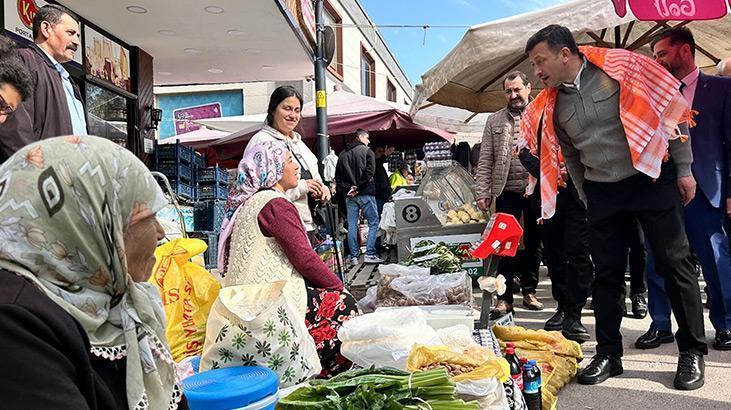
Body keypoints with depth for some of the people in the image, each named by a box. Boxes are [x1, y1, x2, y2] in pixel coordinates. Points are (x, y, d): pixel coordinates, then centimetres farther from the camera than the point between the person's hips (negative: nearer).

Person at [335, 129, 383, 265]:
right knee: (374, 222, 3)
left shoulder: (342, 154, 15)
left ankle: (354, 256, 7)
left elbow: (337, 175, 8)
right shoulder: (367, 151, -1)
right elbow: (370, 171, -13)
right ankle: (370, 254, -3)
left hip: (349, 195, 5)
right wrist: (358, 187, -10)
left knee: (352, 225, 6)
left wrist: (347, 189, -1)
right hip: (365, 194, -5)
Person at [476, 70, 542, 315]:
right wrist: (482, 192, -3)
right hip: (507, 192, 0)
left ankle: (529, 291, 24)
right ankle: (505, 298, 6)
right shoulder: (494, 121, 9)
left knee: (533, 243, 10)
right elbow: (485, 160, 6)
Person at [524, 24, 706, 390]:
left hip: (652, 179, -4)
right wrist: (589, 202, 13)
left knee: (675, 264, 1)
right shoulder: (552, 106, 4)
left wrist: (684, 168, -6)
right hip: (602, 193, 4)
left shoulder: (622, 67, -9)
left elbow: (668, 110, -5)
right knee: (606, 274, 7)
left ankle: (692, 353, 15)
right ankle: (608, 354, 19)